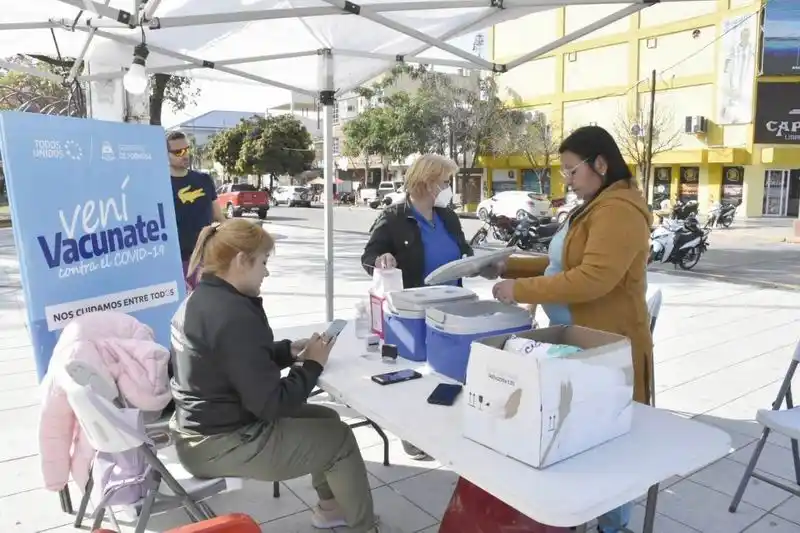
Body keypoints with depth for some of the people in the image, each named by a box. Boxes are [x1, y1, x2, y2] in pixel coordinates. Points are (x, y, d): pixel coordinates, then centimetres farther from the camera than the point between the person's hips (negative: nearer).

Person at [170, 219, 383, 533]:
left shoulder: (201, 299, 4)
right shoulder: (232, 316, -28)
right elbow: (271, 404, -26)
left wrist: (289, 350, 3)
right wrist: (312, 364, -12)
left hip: (204, 430, 10)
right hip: (221, 445, -10)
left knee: (326, 418, 17)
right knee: (339, 439, 3)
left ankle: (329, 507, 35)